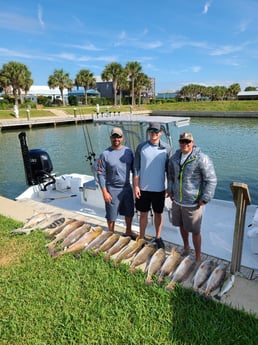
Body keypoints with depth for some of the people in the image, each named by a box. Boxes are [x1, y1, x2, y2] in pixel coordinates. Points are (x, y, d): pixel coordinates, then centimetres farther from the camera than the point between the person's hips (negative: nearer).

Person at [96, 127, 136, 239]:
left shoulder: (128, 151, 1)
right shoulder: (105, 154, -11)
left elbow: (133, 168, 8)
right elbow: (101, 174, -10)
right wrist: (104, 192, -13)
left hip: (127, 187, 4)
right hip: (112, 189, -4)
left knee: (129, 212, 19)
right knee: (111, 215, 9)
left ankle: (128, 231, 42)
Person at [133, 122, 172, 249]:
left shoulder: (166, 148, -4)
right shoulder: (141, 147, -5)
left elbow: (168, 169, 2)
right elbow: (136, 168, -3)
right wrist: (136, 186, -6)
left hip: (159, 189, 0)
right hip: (143, 188, 0)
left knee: (158, 214, 15)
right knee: (143, 214, 13)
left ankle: (158, 238, 33)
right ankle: (141, 238, 29)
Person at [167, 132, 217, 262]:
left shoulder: (202, 159, -16)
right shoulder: (174, 157, 4)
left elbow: (211, 180, -13)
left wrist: (204, 199, -14)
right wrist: (170, 191, 13)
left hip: (193, 203, -6)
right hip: (177, 201, 6)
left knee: (195, 231, 5)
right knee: (182, 226, 22)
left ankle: (198, 258, 25)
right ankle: (186, 247, 47)